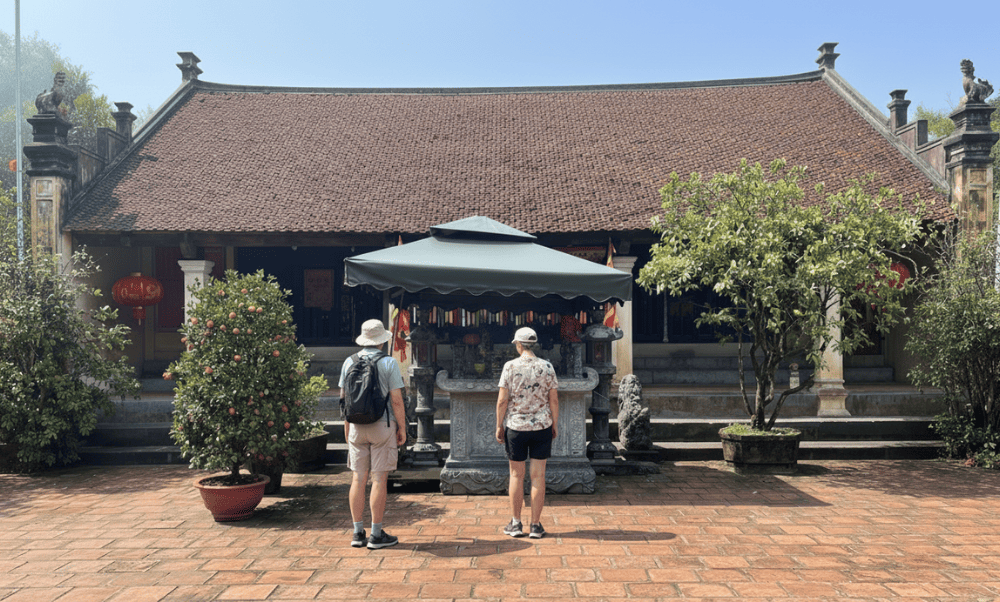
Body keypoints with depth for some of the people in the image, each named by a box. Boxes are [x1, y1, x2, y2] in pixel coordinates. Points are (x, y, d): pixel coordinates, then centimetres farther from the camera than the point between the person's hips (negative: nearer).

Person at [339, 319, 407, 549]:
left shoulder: (349, 362, 5)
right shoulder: (389, 363, -7)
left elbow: (344, 397, 9)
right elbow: (396, 400, -10)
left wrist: (346, 427, 19)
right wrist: (402, 428, -1)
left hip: (356, 426, 4)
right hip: (382, 425, -4)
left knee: (358, 479, 8)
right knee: (379, 479, 0)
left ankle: (358, 533, 13)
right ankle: (377, 534, 4)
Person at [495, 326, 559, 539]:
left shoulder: (510, 366, -7)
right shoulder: (547, 367, -2)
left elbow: (502, 400, -7)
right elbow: (554, 400, 1)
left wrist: (499, 426, 3)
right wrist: (555, 424, 12)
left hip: (515, 426, -1)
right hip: (542, 426, 1)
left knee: (516, 475, 10)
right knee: (538, 476, 6)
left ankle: (515, 524, 16)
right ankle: (536, 525, 11)